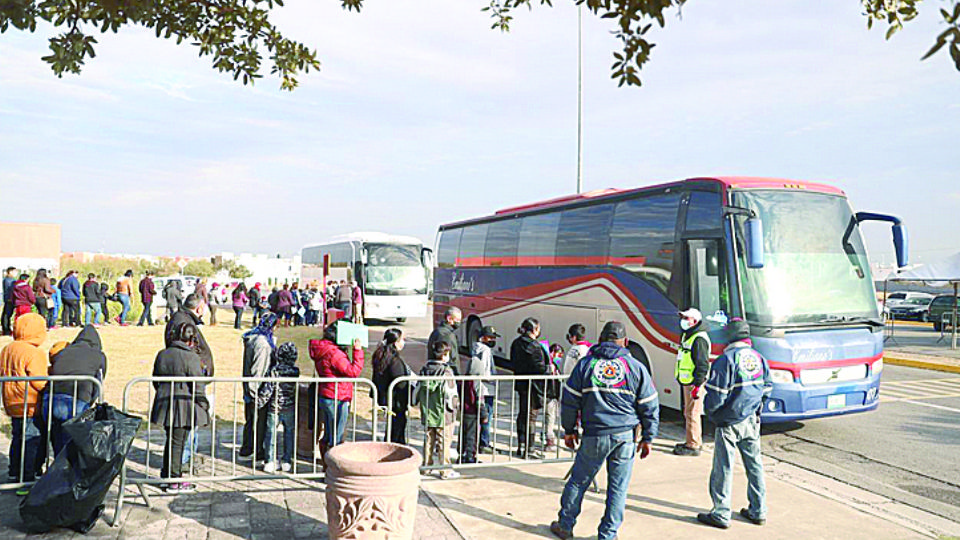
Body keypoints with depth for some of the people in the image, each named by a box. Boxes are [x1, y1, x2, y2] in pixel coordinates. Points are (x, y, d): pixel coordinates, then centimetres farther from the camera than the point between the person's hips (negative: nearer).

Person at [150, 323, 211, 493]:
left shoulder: (162, 355, 7)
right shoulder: (191, 357, -14)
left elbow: (156, 381, 16)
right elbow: (197, 385, -13)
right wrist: (203, 405, -4)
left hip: (165, 404, 7)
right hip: (184, 406, -7)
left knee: (171, 440, 19)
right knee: (178, 442, 0)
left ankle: (166, 476, 27)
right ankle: (174, 482, 6)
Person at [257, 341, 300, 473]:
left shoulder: (274, 370, -16)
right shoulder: (295, 371, -7)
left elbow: (267, 389, -17)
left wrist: (259, 402, -7)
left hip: (274, 407, -2)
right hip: (290, 408, 2)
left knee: (271, 433, 8)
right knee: (289, 432, 14)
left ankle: (270, 462, 9)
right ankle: (287, 462, 16)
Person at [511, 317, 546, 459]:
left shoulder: (516, 343, 9)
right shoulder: (533, 345, -17)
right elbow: (538, 367, -18)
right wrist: (548, 372, -4)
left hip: (520, 383, 8)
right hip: (532, 384, -8)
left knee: (522, 414, 15)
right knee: (532, 415, -2)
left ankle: (521, 446, 22)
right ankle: (529, 449, 1)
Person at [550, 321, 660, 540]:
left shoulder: (585, 364, 2)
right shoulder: (637, 368, 4)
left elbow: (570, 400, 5)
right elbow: (650, 407, 6)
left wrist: (569, 430, 15)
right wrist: (647, 438, 14)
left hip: (594, 435, 0)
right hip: (626, 435, 0)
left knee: (578, 481, 13)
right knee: (618, 487, 9)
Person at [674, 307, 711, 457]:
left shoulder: (699, 339, -17)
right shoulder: (687, 336, 16)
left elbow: (702, 365, -20)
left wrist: (697, 385, -22)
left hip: (694, 383, -11)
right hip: (687, 382, 11)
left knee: (692, 414, -6)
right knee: (689, 414, 17)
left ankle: (693, 446, 1)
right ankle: (694, 441, 28)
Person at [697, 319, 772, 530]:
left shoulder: (727, 359, -19)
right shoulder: (759, 358, 2)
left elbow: (716, 394, -18)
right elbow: (767, 388, 12)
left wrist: (709, 410, 0)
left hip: (729, 423, -6)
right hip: (752, 421, 7)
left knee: (723, 468, 2)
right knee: (754, 465, 16)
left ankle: (721, 514, 10)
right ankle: (758, 511, 25)